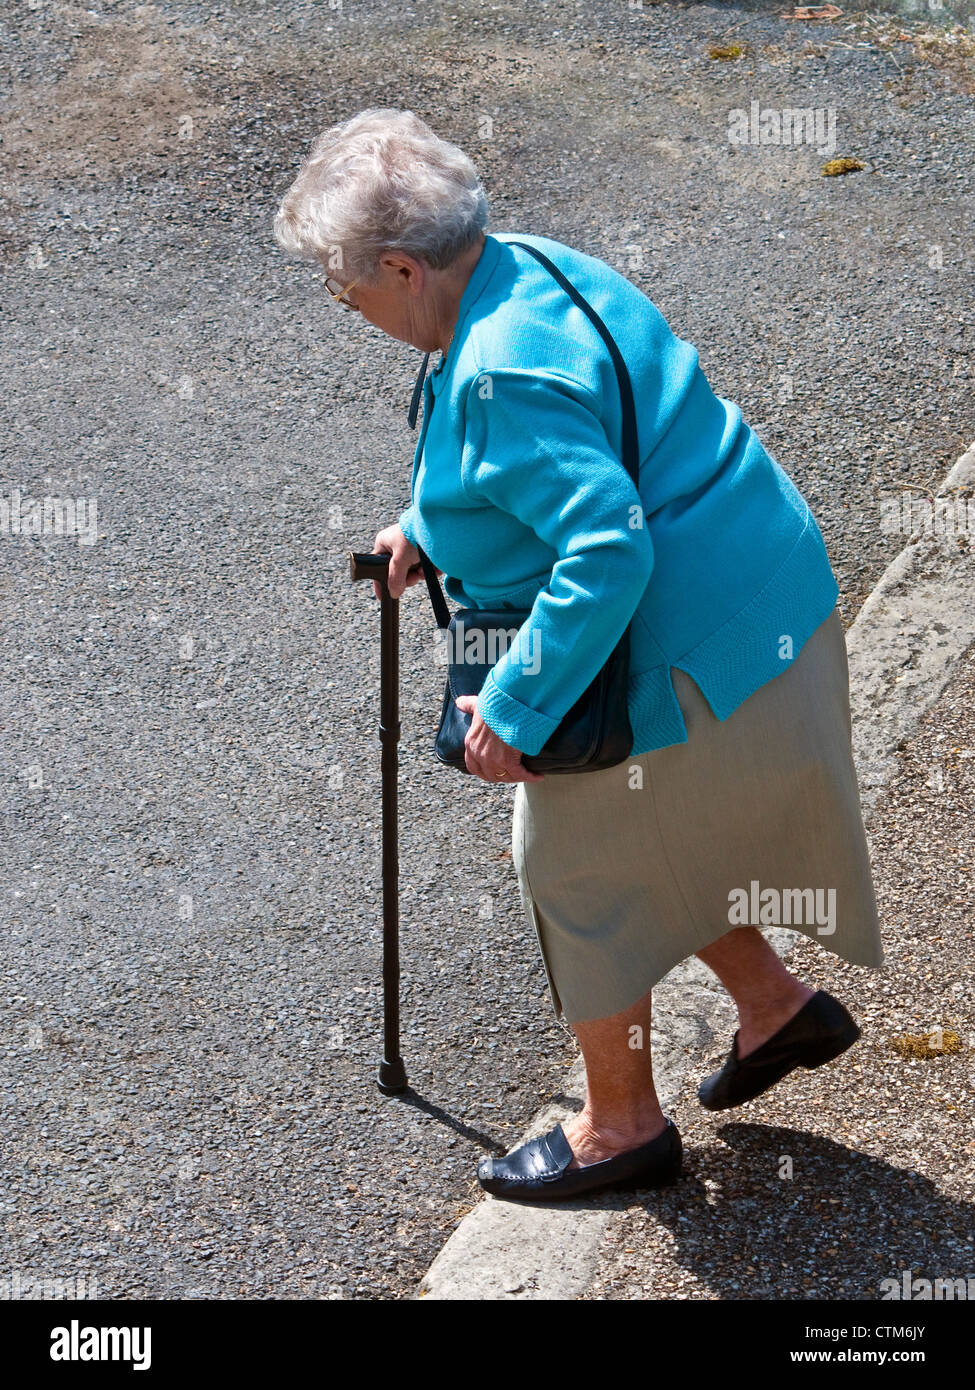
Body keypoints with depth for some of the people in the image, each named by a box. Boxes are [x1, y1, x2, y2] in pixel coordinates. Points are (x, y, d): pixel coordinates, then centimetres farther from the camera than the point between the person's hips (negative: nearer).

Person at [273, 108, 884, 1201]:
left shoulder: (505, 375, -29)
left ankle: (621, 1124, 25)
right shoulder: (529, 268, 4)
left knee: (578, 865, 8)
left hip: (680, 649, -10)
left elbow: (607, 552, -34)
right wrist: (426, 529, 21)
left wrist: (515, 708, -27)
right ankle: (776, 1007, 40)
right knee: (659, 832, 27)